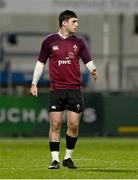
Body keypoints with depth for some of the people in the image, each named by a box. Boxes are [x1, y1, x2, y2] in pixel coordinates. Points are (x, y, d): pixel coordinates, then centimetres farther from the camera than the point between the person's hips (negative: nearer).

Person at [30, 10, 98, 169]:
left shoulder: (78, 42, 8)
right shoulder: (50, 41, 3)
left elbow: (87, 61, 4)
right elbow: (40, 62, 9)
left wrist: (93, 70, -18)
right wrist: (34, 83, 5)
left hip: (75, 89, 2)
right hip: (56, 89, -2)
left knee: (74, 125, -1)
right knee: (55, 125, -4)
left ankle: (68, 157, 16)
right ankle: (55, 160, 2)